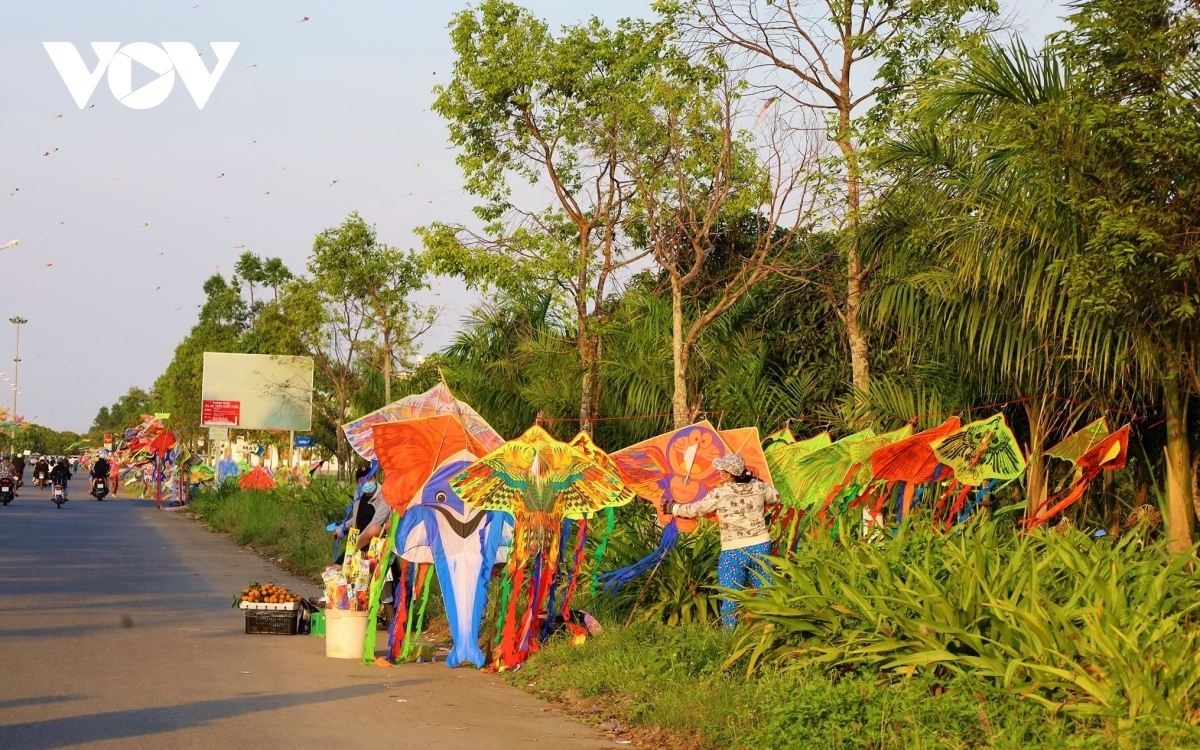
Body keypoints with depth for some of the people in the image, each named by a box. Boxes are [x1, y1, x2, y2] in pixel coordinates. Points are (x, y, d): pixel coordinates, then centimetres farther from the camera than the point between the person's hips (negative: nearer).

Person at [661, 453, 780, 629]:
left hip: (734, 551, -4)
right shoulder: (759, 487, -3)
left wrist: (672, 508, 15)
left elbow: (695, 510, -2)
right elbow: (776, 498, 16)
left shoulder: (719, 494, -13)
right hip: (761, 546, 4)